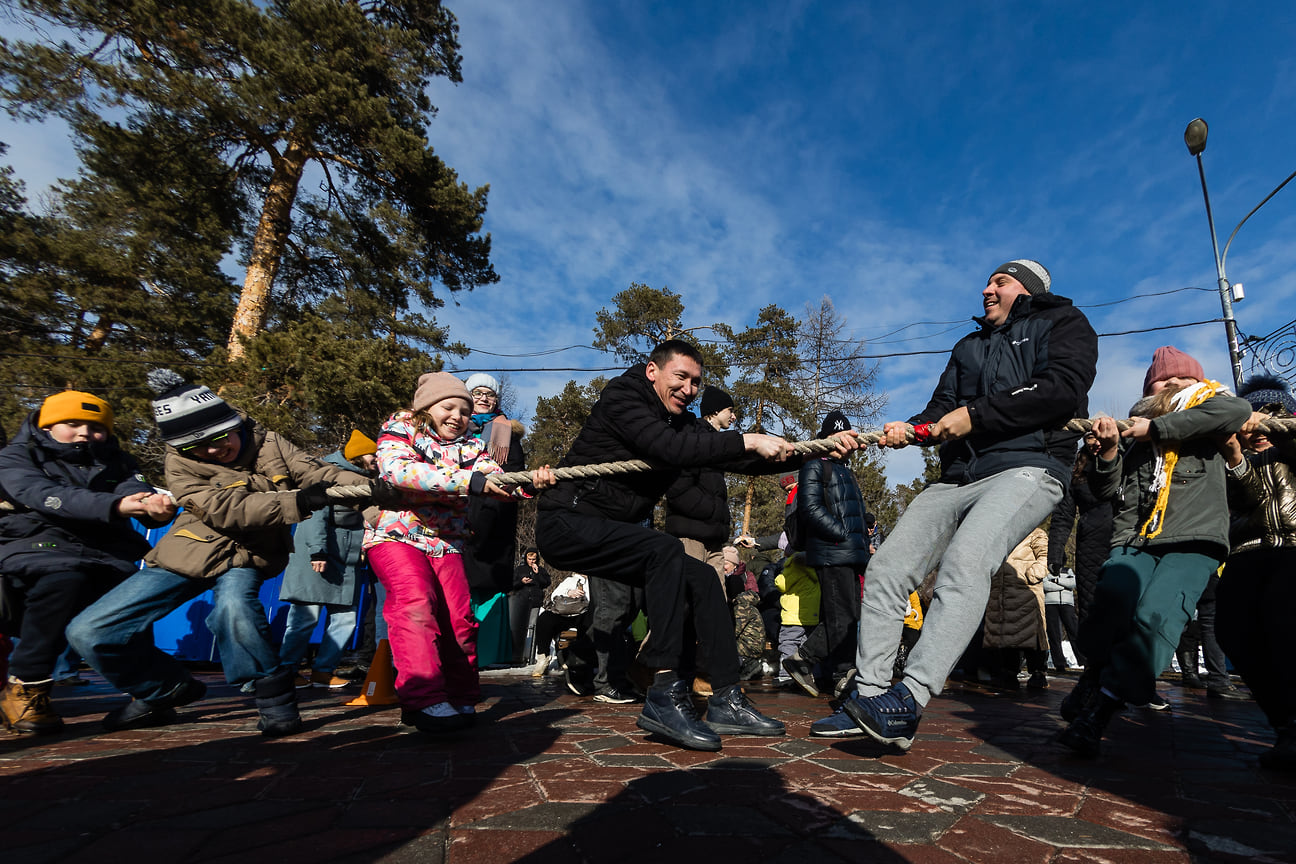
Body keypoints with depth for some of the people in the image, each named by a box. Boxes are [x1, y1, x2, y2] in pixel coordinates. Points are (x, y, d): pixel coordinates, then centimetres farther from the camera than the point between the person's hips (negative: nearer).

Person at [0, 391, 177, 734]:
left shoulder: (113, 461, 20)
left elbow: (135, 490, -3)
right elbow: (47, 497, -15)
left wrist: (157, 509, -30)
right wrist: (114, 506, -34)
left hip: (104, 551, 4)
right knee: (65, 578, -34)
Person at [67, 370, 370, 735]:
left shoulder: (267, 443, -5)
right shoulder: (181, 464, -11)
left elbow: (317, 472, -14)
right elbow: (226, 510, -27)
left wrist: (365, 486, -34)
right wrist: (296, 502, -40)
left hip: (246, 557, -2)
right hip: (189, 553, 2)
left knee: (234, 605, -37)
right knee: (89, 632, -1)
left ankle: (273, 691, -17)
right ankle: (164, 691, 21)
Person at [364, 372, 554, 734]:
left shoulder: (471, 446, 12)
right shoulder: (400, 427, -1)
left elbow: (497, 481, -2)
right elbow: (397, 469, -22)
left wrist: (529, 483, -27)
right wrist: (470, 481, -30)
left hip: (446, 543, 4)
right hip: (395, 535, -4)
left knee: (459, 616, -6)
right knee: (416, 600, -26)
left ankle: (460, 699, 9)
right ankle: (423, 698, -25)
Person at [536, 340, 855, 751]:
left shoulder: (682, 422, 10)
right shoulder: (621, 396, -12)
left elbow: (743, 460, 2)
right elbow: (670, 450, -29)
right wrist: (748, 440, -27)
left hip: (613, 531, 8)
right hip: (567, 522, -8)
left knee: (702, 578, -2)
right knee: (665, 551, -29)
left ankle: (726, 700, 2)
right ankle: (665, 694, -26)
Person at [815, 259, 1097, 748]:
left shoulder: (1063, 324, 14)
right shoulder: (968, 346, 31)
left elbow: (1061, 388, -7)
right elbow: (941, 410, 21)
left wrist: (975, 415, -9)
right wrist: (908, 430, -2)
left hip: (1026, 467, -6)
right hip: (957, 477, 7)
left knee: (965, 560, -33)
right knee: (886, 567, -9)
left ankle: (907, 704, -37)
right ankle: (868, 695, -4)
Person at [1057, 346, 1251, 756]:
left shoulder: (1205, 418, 17)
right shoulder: (1134, 430, 21)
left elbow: (1238, 409, -8)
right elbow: (1107, 489, 15)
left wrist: (1157, 428, -7)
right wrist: (1109, 450, -2)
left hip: (1194, 540, -2)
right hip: (1134, 539, 2)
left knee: (1157, 615, -26)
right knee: (1115, 594, -28)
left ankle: (1096, 714, -27)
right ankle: (1091, 680, -6)